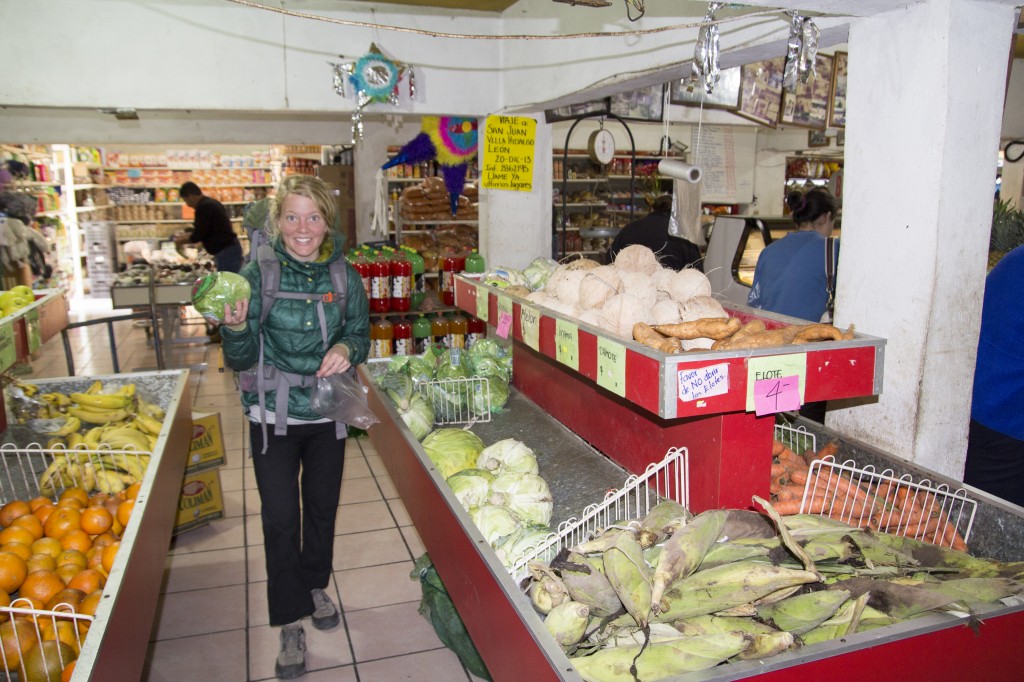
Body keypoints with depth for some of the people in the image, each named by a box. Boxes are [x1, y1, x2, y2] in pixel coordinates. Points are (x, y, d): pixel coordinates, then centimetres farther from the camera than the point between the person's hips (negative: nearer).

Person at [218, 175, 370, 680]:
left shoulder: (343, 275, -4)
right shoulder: (257, 273, -11)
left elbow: (361, 335, 6)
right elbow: (240, 359, -10)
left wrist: (346, 348, -17)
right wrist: (235, 328, -32)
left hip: (328, 414, 3)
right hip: (275, 416, -2)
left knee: (322, 505, 18)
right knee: (280, 516, 0)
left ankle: (315, 586, 43)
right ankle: (291, 624, 17)